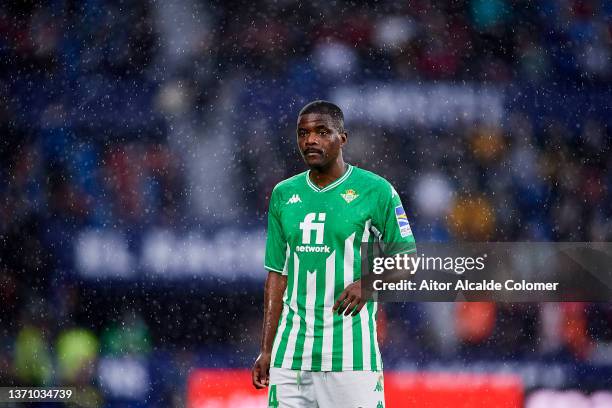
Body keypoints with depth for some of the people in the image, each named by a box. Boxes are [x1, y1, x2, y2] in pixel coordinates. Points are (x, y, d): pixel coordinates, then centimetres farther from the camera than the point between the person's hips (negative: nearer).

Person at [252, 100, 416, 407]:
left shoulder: (376, 191, 0)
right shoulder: (284, 195, 13)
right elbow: (278, 275, 15)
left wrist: (367, 282, -16)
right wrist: (266, 350, 10)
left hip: (351, 354, -4)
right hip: (290, 351, 4)